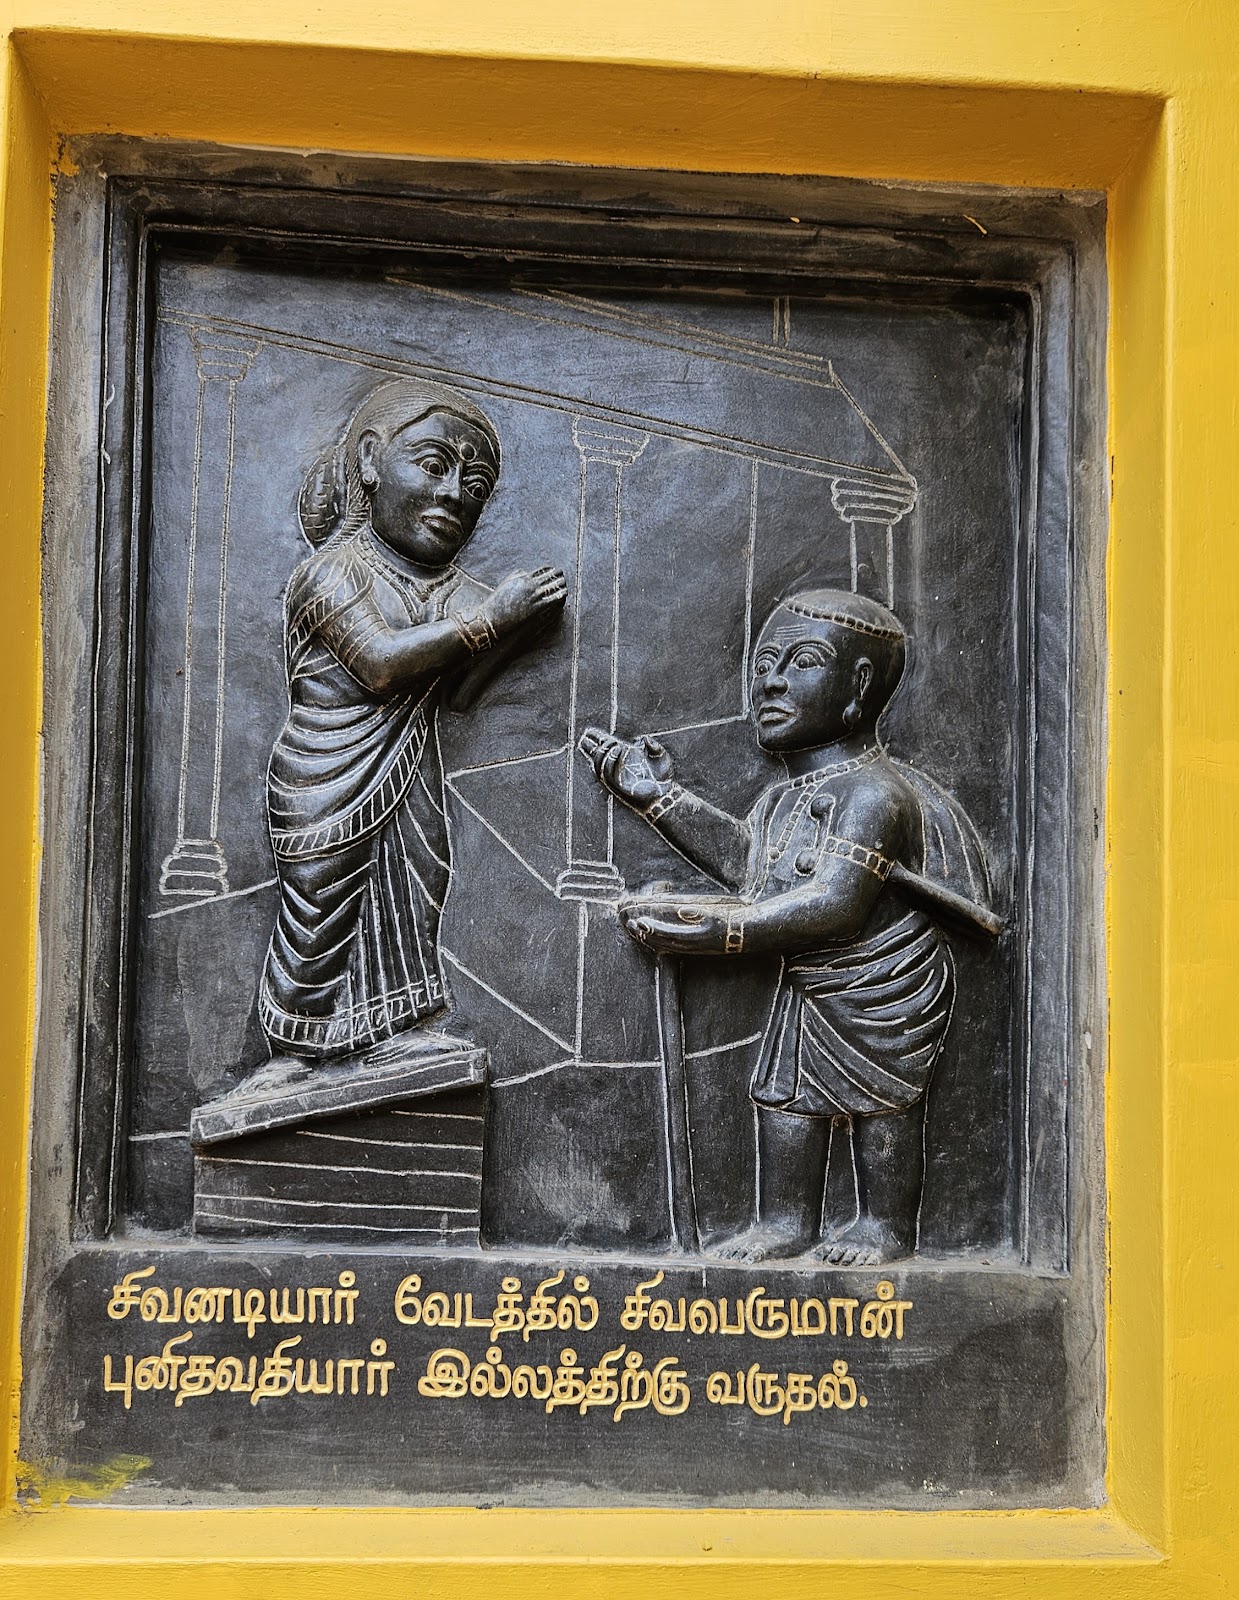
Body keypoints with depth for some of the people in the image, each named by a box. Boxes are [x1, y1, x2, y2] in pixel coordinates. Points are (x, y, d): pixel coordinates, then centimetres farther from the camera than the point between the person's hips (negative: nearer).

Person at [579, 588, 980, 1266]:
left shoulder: (873, 791, -26)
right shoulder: (786, 795, 4)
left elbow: (834, 905, -33)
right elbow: (744, 861, 15)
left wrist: (720, 927, -34)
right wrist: (659, 797, 13)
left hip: (884, 988, -9)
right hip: (809, 984, 9)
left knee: (879, 1102, 6)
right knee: (784, 1093, 13)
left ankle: (886, 1227, 24)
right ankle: (784, 1222, 26)